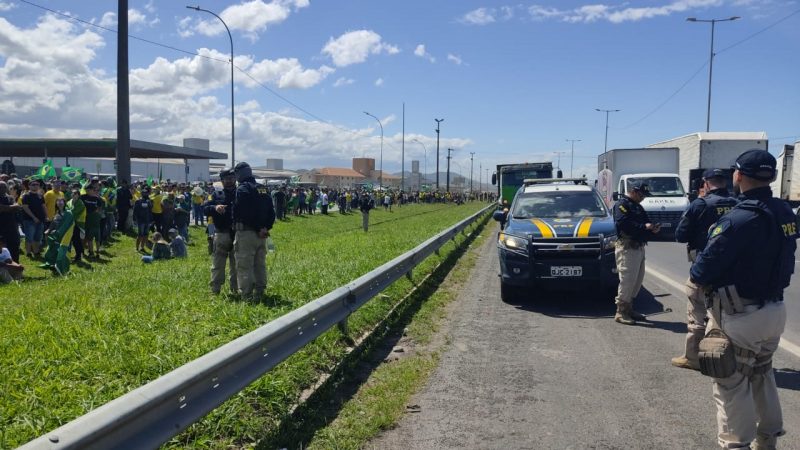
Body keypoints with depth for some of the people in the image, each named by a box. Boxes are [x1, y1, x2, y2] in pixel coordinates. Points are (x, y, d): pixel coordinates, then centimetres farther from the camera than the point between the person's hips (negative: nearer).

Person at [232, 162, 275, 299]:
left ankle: (246, 295, -3)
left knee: (244, 266, -3)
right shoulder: (264, 189, 13)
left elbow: (238, 212, -18)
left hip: (246, 233, -8)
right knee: (260, 265, 15)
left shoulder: (243, 189, -11)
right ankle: (259, 293, 21)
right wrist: (266, 227, 4)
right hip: (262, 234, 8)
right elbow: (271, 212, 12)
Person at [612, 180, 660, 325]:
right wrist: (644, 227, -21)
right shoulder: (622, 204, -8)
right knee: (627, 279, -9)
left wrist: (652, 229, 0)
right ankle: (620, 312, -3)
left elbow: (644, 222, 22)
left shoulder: (637, 206, 22)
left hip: (639, 247, 10)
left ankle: (629, 309, 22)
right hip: (626, 247, -10)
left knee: (637, 279, 13)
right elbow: (623, 224, -22)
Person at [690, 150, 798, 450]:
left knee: (732, 386, 5)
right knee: (762, 377, 25)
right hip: (775, 310, 8)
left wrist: (698, 276, -1)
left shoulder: (740, 219, -24)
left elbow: (702, 272, -22)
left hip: (740, 317, -8)